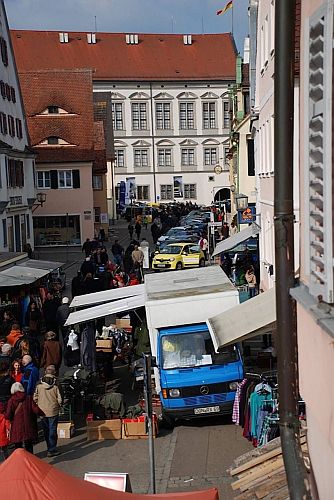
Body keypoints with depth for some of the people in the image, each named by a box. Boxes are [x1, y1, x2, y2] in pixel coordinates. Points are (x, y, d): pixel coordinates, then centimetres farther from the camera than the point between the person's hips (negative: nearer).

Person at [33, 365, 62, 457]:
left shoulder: (39, 385, -5)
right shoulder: (55, 385, -13)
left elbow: (35, 398, -1)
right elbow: (59, 399, -11)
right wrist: (58, 405, 8)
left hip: (42, 411, 3)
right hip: (53, 411, -3)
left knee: (46, 430, 15)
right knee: (52, 430, 4)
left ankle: (50, 448, 26)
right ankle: (52, 450, 3)